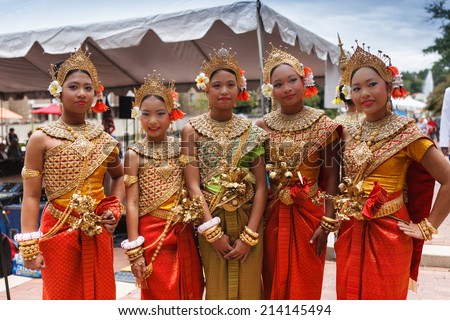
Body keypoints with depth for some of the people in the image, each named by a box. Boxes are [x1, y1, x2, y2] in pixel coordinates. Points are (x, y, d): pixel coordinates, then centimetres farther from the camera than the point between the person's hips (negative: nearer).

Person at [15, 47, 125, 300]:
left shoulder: (103, 138, 6)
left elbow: (119, 176, 20)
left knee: (100, 296, 14)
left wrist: (115, 209, 3)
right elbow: (31, 196, -8)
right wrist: (29, 247, -13)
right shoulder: (42, 139, -5)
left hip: (98, 232, 4)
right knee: (62, 299, 10)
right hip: (59, 232, -3)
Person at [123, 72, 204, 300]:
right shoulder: (134, 154, -5)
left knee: (189, 293, 14)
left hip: (183, 234, 3)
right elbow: (132, 203, -7)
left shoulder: (181, 148, 4)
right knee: (159, 297, 10)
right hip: (152, 235, -3)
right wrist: (134, 249, -10)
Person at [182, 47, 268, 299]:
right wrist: (213, 230, -13)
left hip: (248, 222, 1)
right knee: (217, 289, 11)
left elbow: (261, 185, -3)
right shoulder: (192, 130, -2)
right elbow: (193, 184, -7)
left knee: (248, 289, 9)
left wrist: (249, 235, -11)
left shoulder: (252, 131, 1)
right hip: (210, 223, -1)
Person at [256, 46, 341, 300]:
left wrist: (327, 223, -9)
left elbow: (331, 177, -5)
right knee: (274, 284, 16)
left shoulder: (324, 126, -6)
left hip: (309, 214, -2)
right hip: (273, 215, 2)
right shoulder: (263, 127, 0)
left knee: (306, 285, 12)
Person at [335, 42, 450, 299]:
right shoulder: (350, 134, 4)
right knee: (349, 297, 16)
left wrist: (427, 227, -11)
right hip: (351, 233, 5)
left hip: (388, 235, -5)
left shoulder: (406, 132, -11)